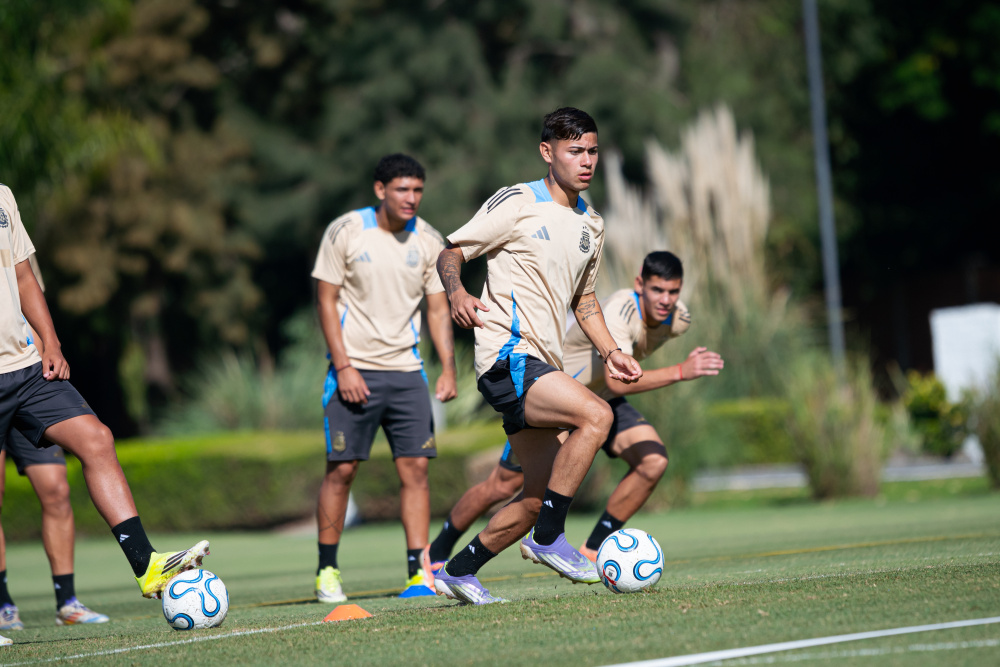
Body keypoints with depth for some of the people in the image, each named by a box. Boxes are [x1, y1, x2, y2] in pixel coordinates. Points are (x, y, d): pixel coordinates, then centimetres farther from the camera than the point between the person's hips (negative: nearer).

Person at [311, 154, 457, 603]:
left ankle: (418, 573, 0)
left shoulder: (428, 241, 4)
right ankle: (327, 570, 9)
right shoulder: (345, 232, -6)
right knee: (341, 468, -3)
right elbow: (326, 300, -4)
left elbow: (438, 309, 9)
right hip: (353, 370, -3)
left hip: (406, 369, 3)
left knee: (415, 467, -3)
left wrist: (448, 369, -3)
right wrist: (344, 366, -12)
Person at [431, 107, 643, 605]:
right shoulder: (516, 204, -6)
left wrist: (610, 352, 13)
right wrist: (457, 293, -26)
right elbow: (450, 254, -4)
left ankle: (457, 571, 21)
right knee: (595, 415, -27)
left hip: (542, 367, 9)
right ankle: (548, 539, -18)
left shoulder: (591, 224, 17)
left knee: (540, 496, 6)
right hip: (508, 357, -8)